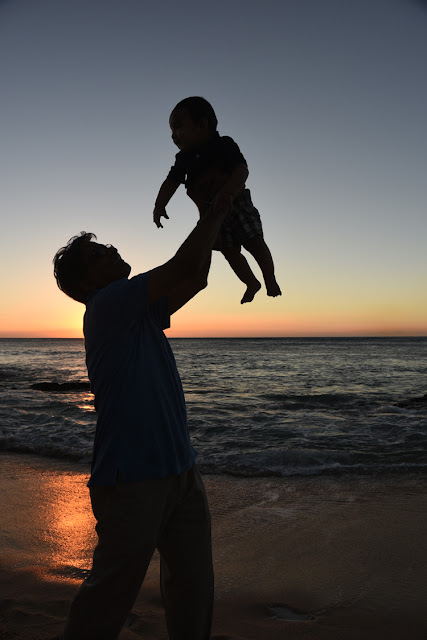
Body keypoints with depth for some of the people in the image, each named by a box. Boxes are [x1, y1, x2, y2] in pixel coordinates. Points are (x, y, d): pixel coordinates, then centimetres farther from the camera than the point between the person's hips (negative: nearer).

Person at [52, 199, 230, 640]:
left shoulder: (139, 310, 14)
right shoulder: (106, 305, -11)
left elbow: (195, 279, 22)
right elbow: (185, 265, -17)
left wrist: (211, 228, 16)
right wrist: (215, 214, -4)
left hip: (179, 471, 9)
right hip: (133, 479, -9)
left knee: (194, 590, 16)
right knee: (109, 597, 4)